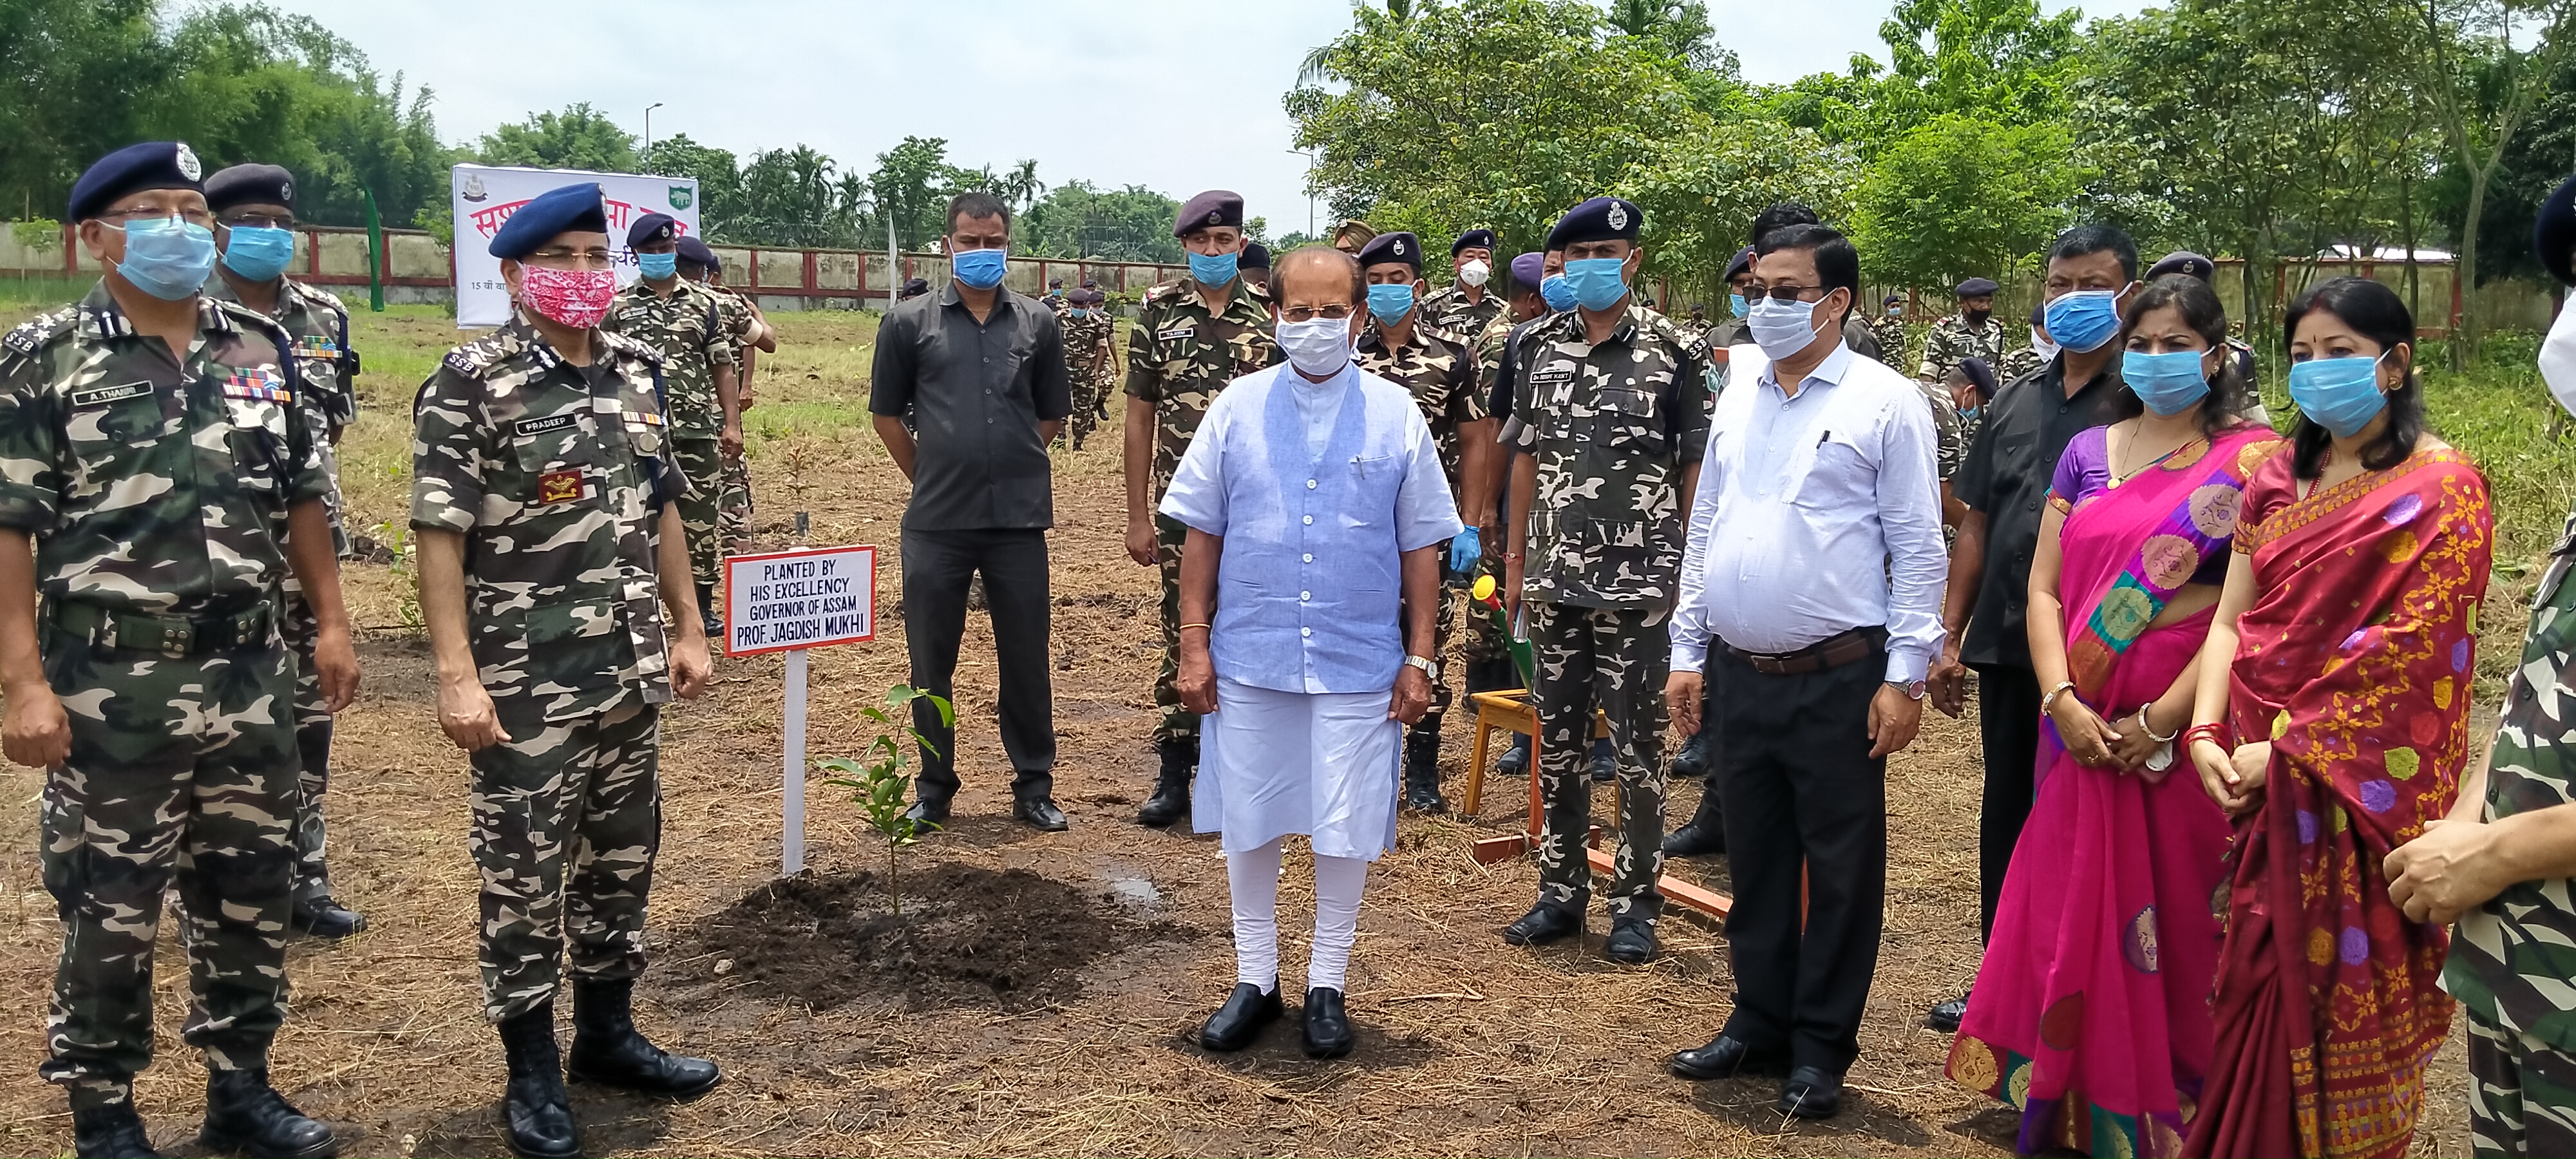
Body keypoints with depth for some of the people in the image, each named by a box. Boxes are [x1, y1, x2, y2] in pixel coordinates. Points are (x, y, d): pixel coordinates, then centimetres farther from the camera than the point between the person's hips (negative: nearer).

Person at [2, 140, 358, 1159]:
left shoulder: (263, 350, 7)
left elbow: (302, 498, 13)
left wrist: (330, 622, 7)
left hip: (250, 677, 4)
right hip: (113, 688, -4)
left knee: (252, 893, 13)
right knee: (110, 911, 6)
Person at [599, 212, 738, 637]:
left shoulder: (704, 302, 8)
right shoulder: (619, 306, 6)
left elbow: (722, 367, 8)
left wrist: (732, 423, 1)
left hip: (697, 429, 0)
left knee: (701, 517, 4)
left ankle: (703, 606, 13)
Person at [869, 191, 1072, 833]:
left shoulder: (1038, 323, 6)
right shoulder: (910, 323, 2)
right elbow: (886, 414, 9)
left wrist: (1009, 467, 12)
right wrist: (932, 479, 8)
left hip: (1019, 521, 1)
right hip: (935, 523, 0)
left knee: (1027, 659, 6)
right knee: (931, 664, 8)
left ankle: (1034, 788, 18)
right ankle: (934, 788, 22)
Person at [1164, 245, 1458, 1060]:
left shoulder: (1396, 415, 0)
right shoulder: (1237, 407, 1)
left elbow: (1420, 548, 3)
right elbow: (1202, 534, 3)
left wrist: (1419, 659, 1)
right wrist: (1194, 644, -1)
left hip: (1358, 663, -1)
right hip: (1248, 657, 1)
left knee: (1345, 829, 8)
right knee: (1247, 822, 11)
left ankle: (1326, 986, 26)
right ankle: (1254, 980, 29)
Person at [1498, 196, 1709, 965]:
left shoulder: (1674, 352, -5)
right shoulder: (1542, 348, 8)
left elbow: (1697, 469, -3)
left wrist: (1693, 570, -6)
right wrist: (1514, 561, 11)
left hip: (1639, 584, -4)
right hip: (1556, 582, 4)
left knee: (1638, 745, 3)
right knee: (1557, 740, 11)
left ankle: (1637, 901, 15)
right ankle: (1561, 892, 23)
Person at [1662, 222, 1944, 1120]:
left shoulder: (1884, 402, -5)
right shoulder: (1738, 398, 11)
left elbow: (1918, 548, -6)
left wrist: (1906, 676, -11)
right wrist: (1687, 653, 12)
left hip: (1838, 679, -5)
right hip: (1738, 673, 5)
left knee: (1840, 869, 5)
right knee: (1755, 860, 15)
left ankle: (1821, 1051, 18)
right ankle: (1759, 1024, 29)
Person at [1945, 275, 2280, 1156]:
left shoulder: (2252, 461, -3)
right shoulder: (2088, 452, 9)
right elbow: (2044, 588, 6)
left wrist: (2162, 720, -14)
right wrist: (2062, 701, -9)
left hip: (2185, 733, -4)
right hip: (2084, 734, 4)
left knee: (2173, 926, 5)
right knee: (2075, 916, 10)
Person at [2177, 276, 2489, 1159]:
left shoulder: (2441, 488, -7)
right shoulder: (2279, 480, 12)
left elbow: (2414, 648, -15)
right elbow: (2232, 619, 8)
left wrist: (2286, 747, -16)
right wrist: (2206, 732, -7)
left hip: (2362, 786, -5)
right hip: (2260, 785, 5)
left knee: (2348, 993, 2)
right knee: (2257, 982, 10)